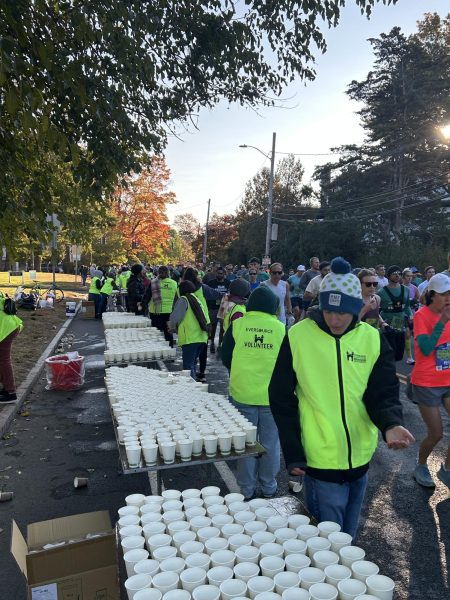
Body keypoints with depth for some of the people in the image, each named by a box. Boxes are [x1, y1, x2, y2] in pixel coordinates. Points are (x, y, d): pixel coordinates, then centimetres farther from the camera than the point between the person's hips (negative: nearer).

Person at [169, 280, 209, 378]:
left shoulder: (183, 299, -1)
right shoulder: (197, 300, 20)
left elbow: (175, 318, -9)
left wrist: (172, 326, 15)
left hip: (190, 338, -7)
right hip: (202, 337, 7)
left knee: (188, 366, -5)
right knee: (192, 363, 19)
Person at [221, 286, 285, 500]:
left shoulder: (237, 325, -7)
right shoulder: (281, 328, -6)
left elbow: (225, 357, 3)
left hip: (242, 393, 0)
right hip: (272, 395, 0)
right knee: (270, 442, 15)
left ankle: (247, 490, 24)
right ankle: (268, 488, 28)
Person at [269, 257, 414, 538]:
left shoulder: (373, 339, -5)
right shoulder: (299, 336, -13)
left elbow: (383, 393, -3)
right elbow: (282, 399, -6)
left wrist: (390, 423, -25)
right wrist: (293, 454, -6)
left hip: (360, 458, 4)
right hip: (320, 460, -3)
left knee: (347, 536, 24)